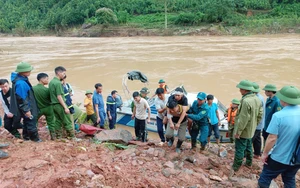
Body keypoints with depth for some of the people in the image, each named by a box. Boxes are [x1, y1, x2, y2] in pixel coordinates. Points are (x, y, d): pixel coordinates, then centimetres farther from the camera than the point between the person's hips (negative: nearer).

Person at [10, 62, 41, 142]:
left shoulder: (22, 79, 3)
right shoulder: (20, 83, -28)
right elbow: (21, 99, -26)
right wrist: (26, 110, -22)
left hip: (28, 107, 10)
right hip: (28, 108, -10)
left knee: (27, 122, 22)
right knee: (31, 122, 3)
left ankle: (26, 137, 36)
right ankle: (35, 138, 18)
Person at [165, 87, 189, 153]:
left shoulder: (184, 99, -25)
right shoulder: (171, 98, -22)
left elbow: (184, 112, -27)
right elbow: (168, 112, -21)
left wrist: (178, 123, -28)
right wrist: (171, 123, -30)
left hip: (182, 121, -1)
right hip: (172, 120, 1)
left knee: (182, 137, 0)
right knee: (168, 134, -14)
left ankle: (178, 147, 33)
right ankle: (171, 139, 23)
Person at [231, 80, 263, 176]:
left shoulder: (246, 101, -29)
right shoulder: (257, 99, 1)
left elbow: (243, 119, -27)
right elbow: (260, 115, 8)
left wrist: (238, 131, -19)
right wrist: (254, 125, 17)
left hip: (243, 131, -9)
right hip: (251, 130, 9)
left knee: (239, 150, 1)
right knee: (248, 147, 23)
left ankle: (235, 168, 11)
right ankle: (249, 163, 39)